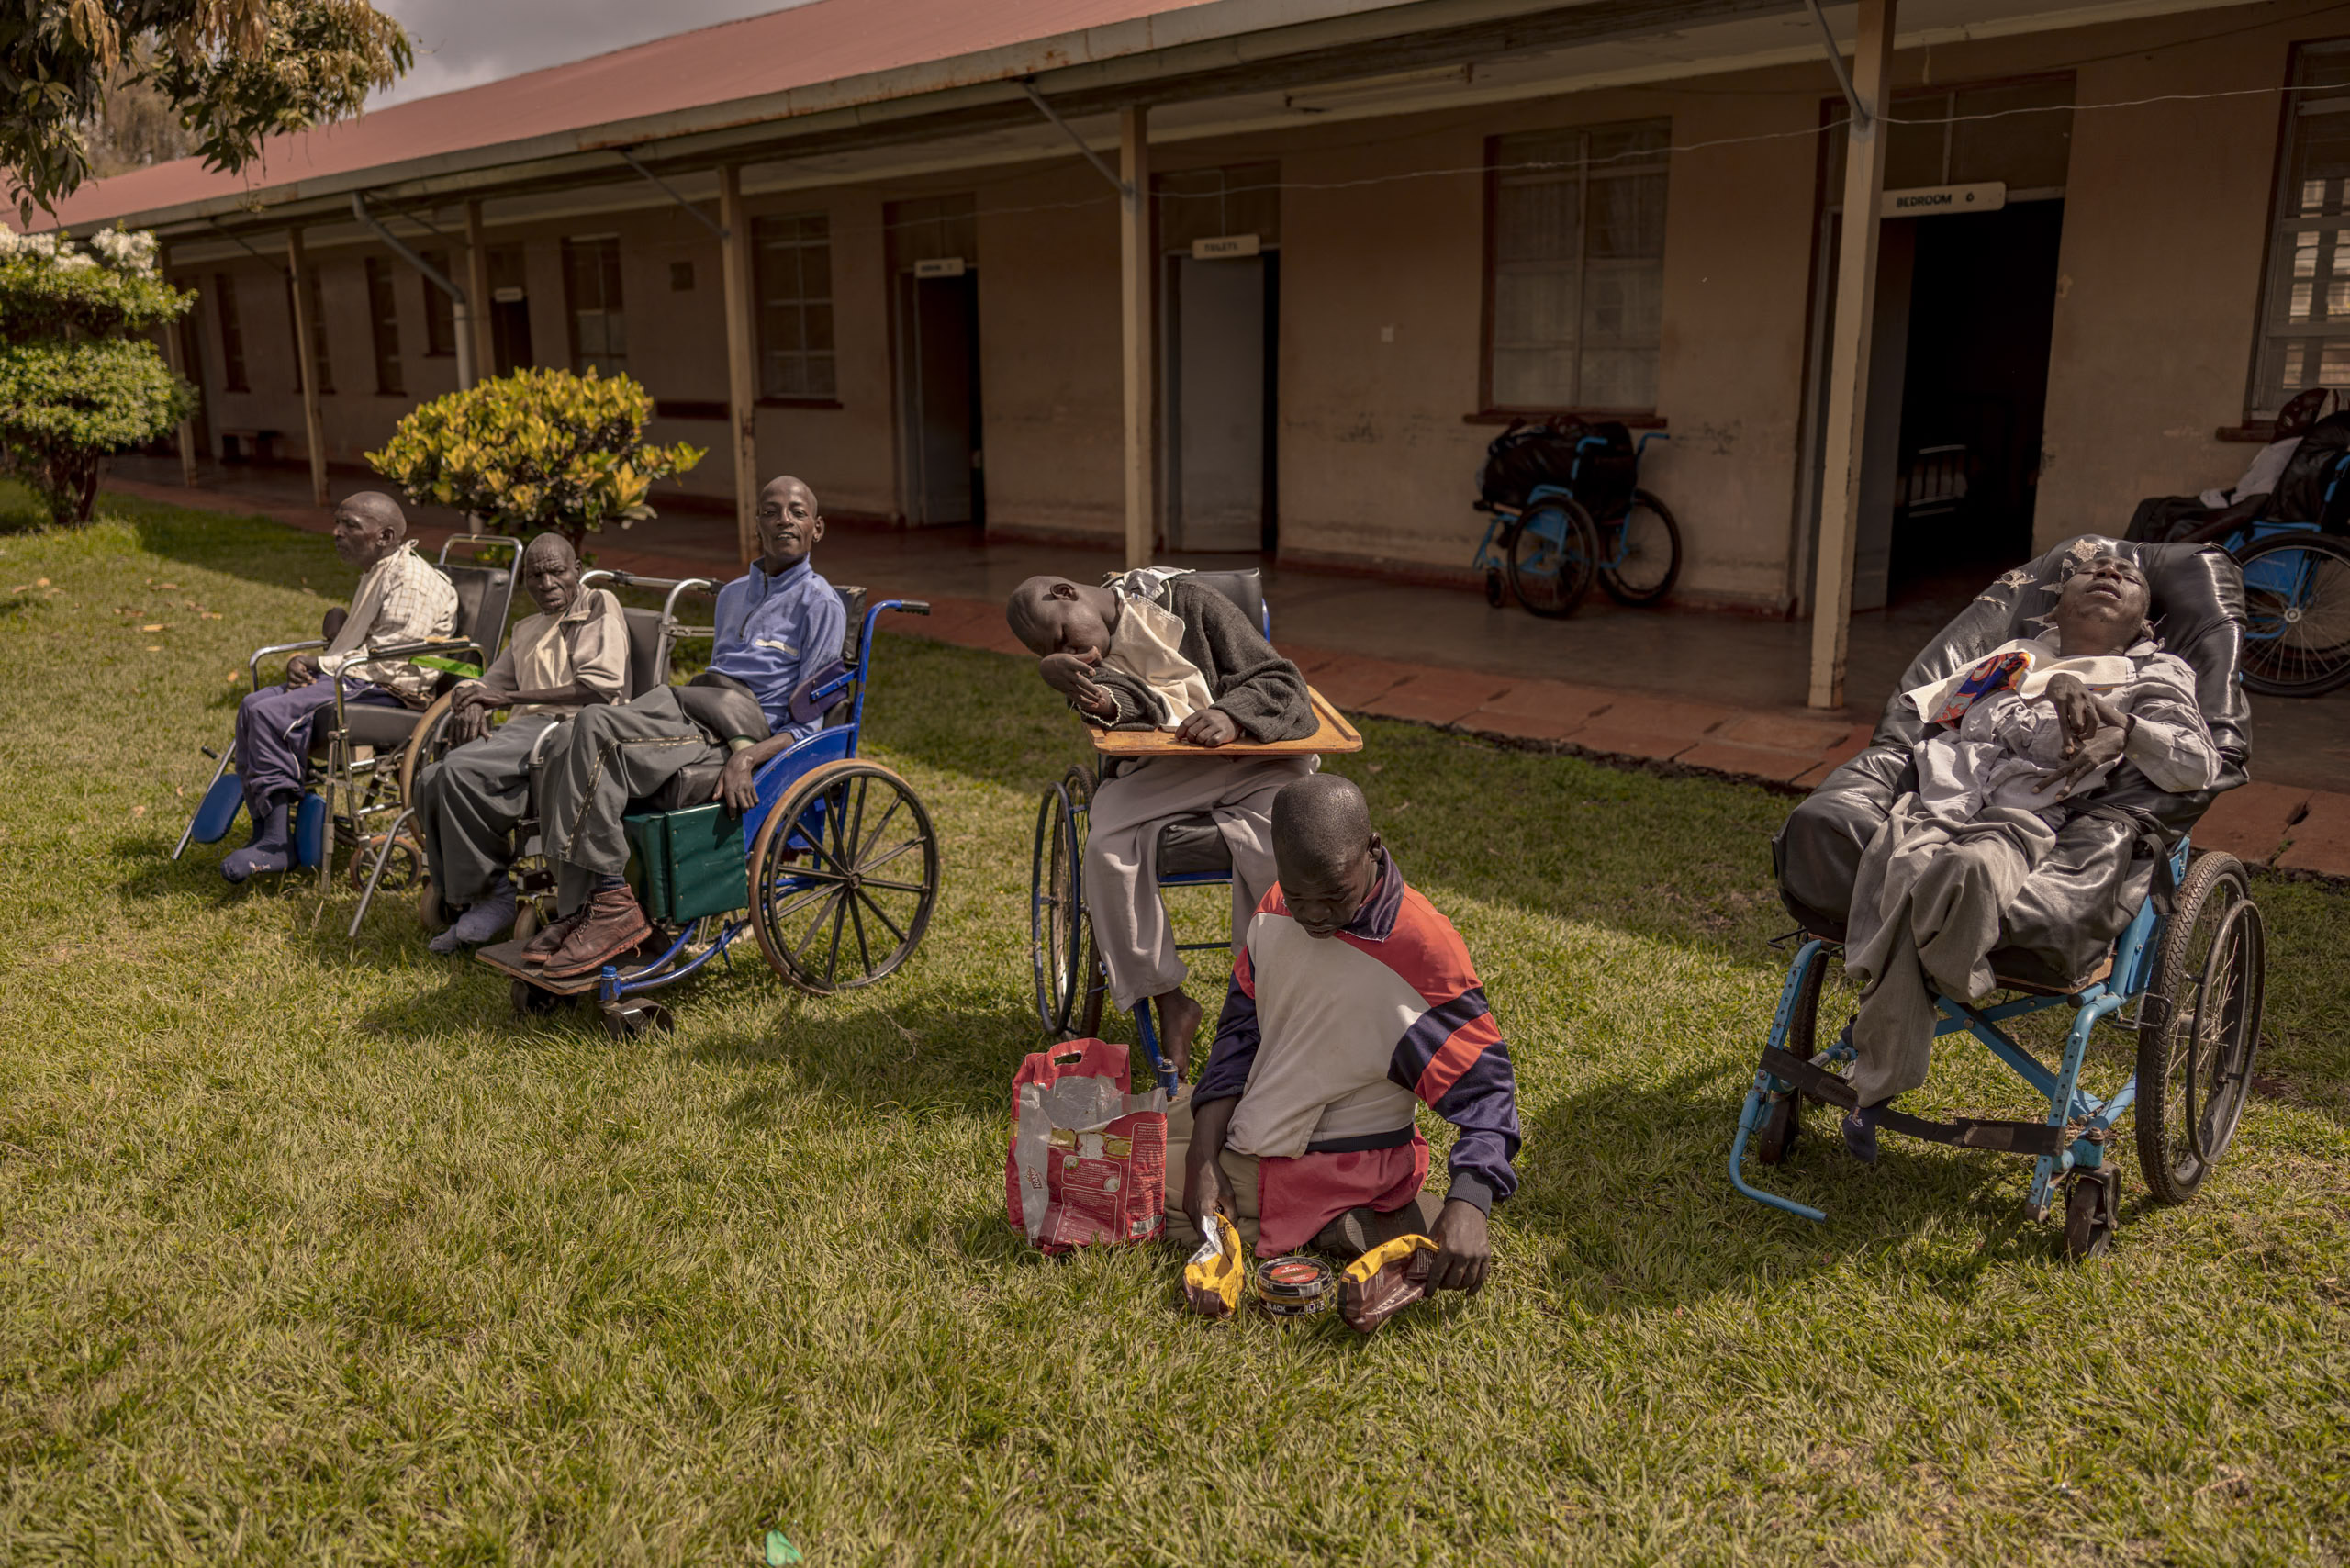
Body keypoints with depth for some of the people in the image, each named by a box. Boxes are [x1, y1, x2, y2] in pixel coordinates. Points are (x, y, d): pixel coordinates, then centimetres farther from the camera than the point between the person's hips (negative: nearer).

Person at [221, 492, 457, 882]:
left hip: (390, 692, -11)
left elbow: (385, 660, -19)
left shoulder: (413, 582, -13)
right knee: (254, 705, -2)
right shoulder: (374, 574, 21)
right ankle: (264, 830, -5)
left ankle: (278, 844, -19)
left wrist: (320, 664, -11)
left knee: (272, 713, -23)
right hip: (353, 679, 11)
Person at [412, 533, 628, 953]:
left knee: (463, 769, -29)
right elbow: (491, 683, 31)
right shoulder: (527, 631, 31)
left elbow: (601, 686, -9)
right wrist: (472, 704, 3)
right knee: (431, 781, -18)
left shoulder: (598, 607, 6)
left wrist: (508, 697, -7)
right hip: (526, 732, 8)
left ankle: (494, 897, -16)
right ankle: (458, 896, -8)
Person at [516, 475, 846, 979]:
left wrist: (748, 757, -20)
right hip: (702, 720, 7)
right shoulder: (733, 595, 28)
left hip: (750, 732, -7)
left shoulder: (820, 604, 3)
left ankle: (611, 904, -24)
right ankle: (580, 912, -20)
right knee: (569, 749, -19)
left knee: (597, 728, -26)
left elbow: (807, 724, -3)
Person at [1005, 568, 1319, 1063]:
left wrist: (1232, 716, -27)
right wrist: (1100, 702, -39)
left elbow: (1281, 681, -6)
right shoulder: (1099, 659, 8)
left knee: (1272, 846, -35)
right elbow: (1140, 708, -16)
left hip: (1251, 752, -2)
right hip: (1162, 772, 3)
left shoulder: (1187, 602, -2)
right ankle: (1168, 1002, -14)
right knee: (1106, 848, -27)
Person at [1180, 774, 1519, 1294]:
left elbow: (1484, 1088, -19)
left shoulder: (1422, 949, -24)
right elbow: (1240, 1032, 2)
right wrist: (1203, 1158, -9)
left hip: (1336, 1166, -7)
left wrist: (1469, 1206, -36)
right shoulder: (1276, 909, -4)